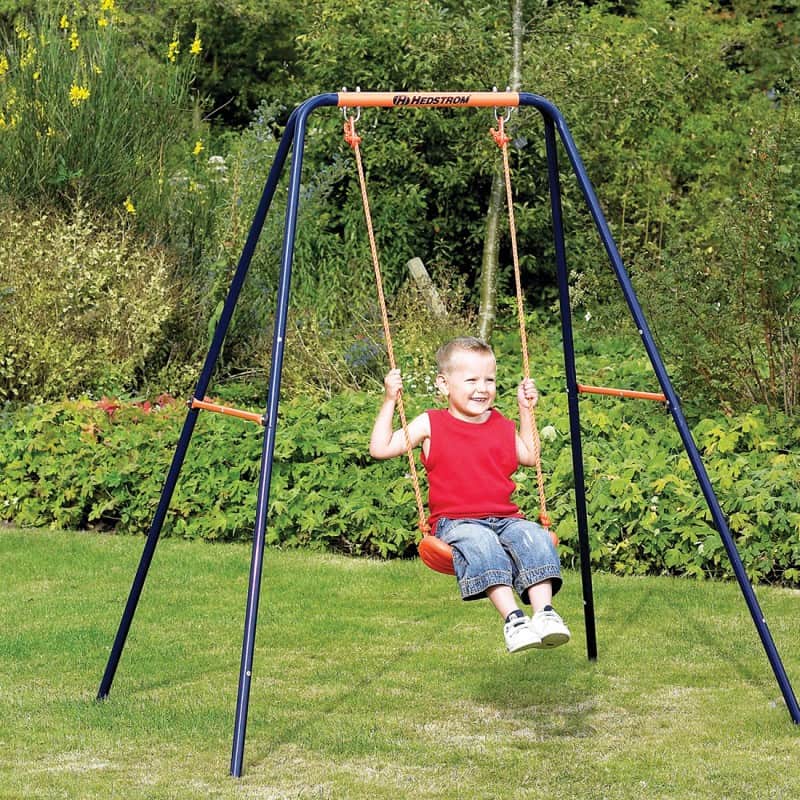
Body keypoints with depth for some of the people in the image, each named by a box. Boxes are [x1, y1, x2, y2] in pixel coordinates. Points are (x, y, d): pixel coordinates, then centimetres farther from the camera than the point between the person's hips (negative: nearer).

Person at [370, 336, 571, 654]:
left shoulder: (502, 426, 18)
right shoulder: (430, 425, 6)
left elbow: (529, 457, 33)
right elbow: (380, 448, 4)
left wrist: (526, 410, 26)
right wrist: (389, 401, 0)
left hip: (505, 518, 4)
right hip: (454, 522, -4)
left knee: (534, 537, -30)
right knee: (479, 543, -39)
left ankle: (544, 612, -39)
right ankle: (512, 618, -48)